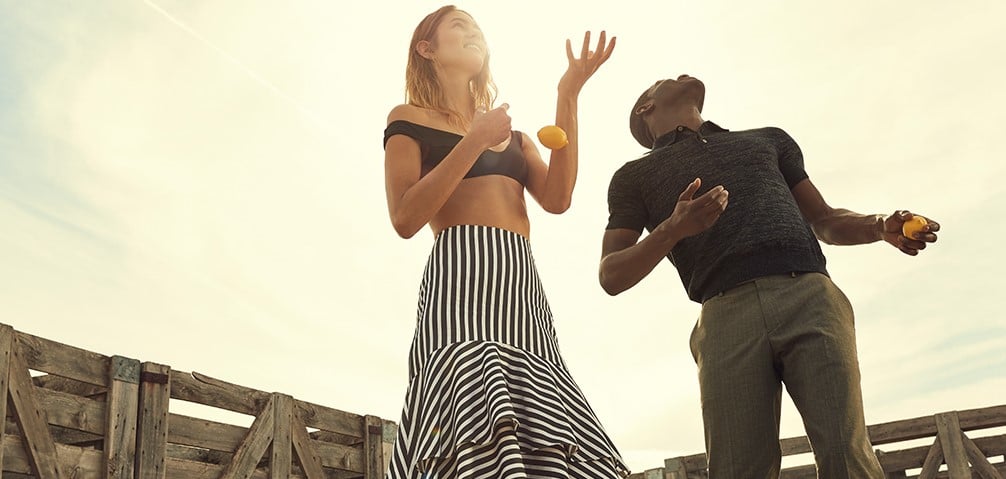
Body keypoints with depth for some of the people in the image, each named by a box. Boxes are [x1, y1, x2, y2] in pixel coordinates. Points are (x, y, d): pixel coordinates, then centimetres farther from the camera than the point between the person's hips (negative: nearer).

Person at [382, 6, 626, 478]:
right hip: (460, 273, -5)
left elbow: (557, 199, 8)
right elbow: (405, 219, -2)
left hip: (523, 286, 6)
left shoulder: (513, 135, 28)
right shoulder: (410, 119, 13)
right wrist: (474, 142, -6)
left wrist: (568, 97, 5)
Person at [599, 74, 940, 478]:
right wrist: (673, 229, -7)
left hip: (810, 297, 2)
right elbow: (612, 277, 12)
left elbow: (825, 222, 32)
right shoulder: (635, 176, 23)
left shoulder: (768, 139, 33)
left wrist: (883, 226, 9)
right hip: (726, 314, -1)